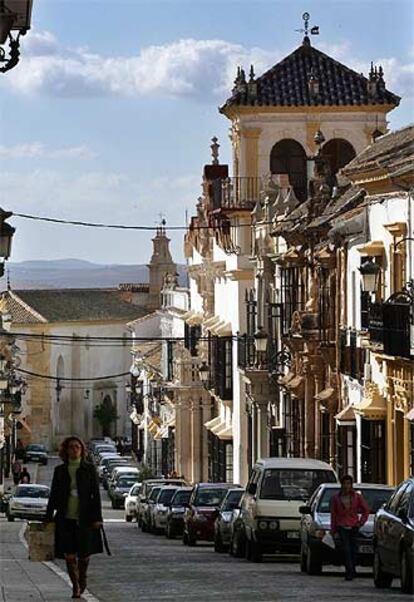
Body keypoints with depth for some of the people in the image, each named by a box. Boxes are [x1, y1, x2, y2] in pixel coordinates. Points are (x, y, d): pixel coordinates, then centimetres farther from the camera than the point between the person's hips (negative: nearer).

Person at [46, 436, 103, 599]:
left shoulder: (89, 469, 2)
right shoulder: (60, 470, 7)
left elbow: (96, 494, 0)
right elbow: (54, 495, 12)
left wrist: (97, 518, -7)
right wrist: (48, 517, 8)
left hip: (84, 518, -1)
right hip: (66, 518, 1)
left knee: (84, 552, 4)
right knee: (69, 554, -3)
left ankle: (82, 577, 33)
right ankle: (76, 586, 10)